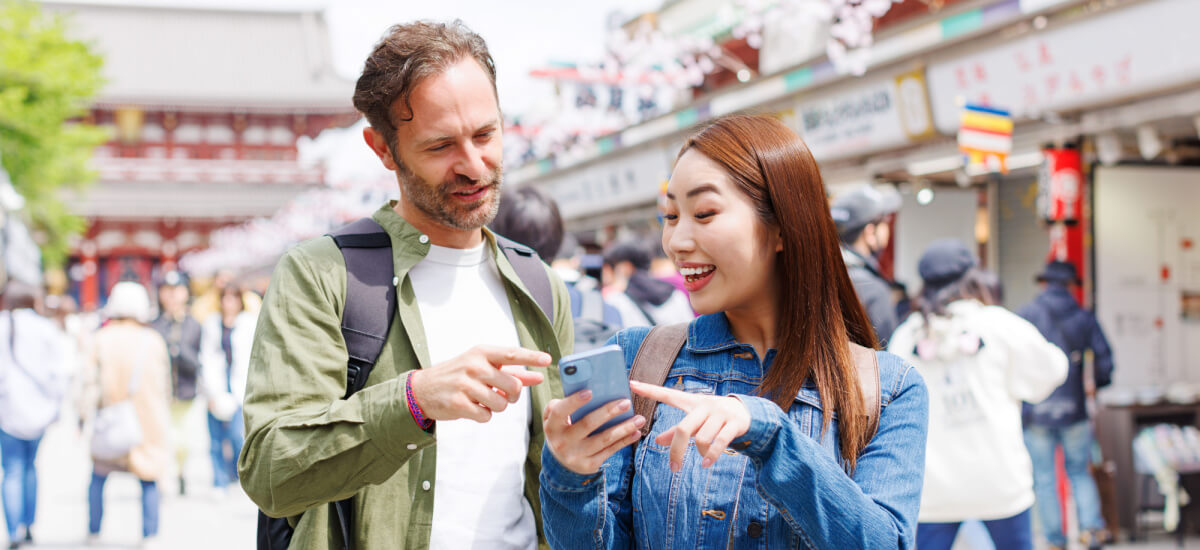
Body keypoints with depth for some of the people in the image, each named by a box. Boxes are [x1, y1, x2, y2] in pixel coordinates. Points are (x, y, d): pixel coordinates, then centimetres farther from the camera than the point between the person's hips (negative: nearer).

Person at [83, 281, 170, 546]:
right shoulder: (154, 341, -1)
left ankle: (93, 532, 21)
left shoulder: (101, 340, -5)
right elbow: (164, 385, 6)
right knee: (149, 480, 7)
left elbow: (91, 383, -5)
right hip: (148, 422, 0)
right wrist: (163, 417, 19)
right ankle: (149, 535, 3)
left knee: (98, 477, 15)